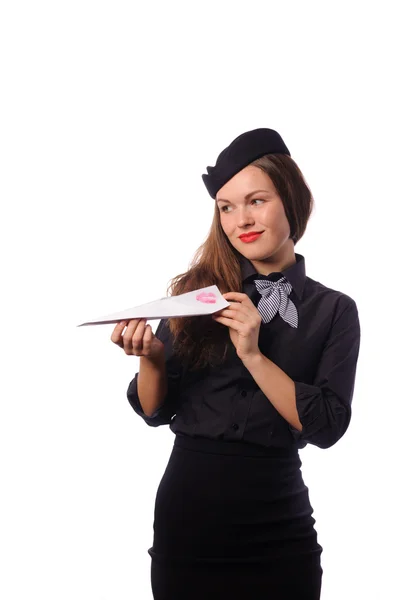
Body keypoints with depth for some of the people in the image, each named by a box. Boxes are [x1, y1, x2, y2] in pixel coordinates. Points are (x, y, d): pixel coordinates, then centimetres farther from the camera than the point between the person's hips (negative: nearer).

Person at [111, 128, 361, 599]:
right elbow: (155, 411, 3)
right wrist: (150, 357, -17)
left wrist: (253, 354, -20)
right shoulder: (196, 291, 0)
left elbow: (326, 427, -10)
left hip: (279, 526, 0)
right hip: (188, 510, 1)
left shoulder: (334, 310, -1)